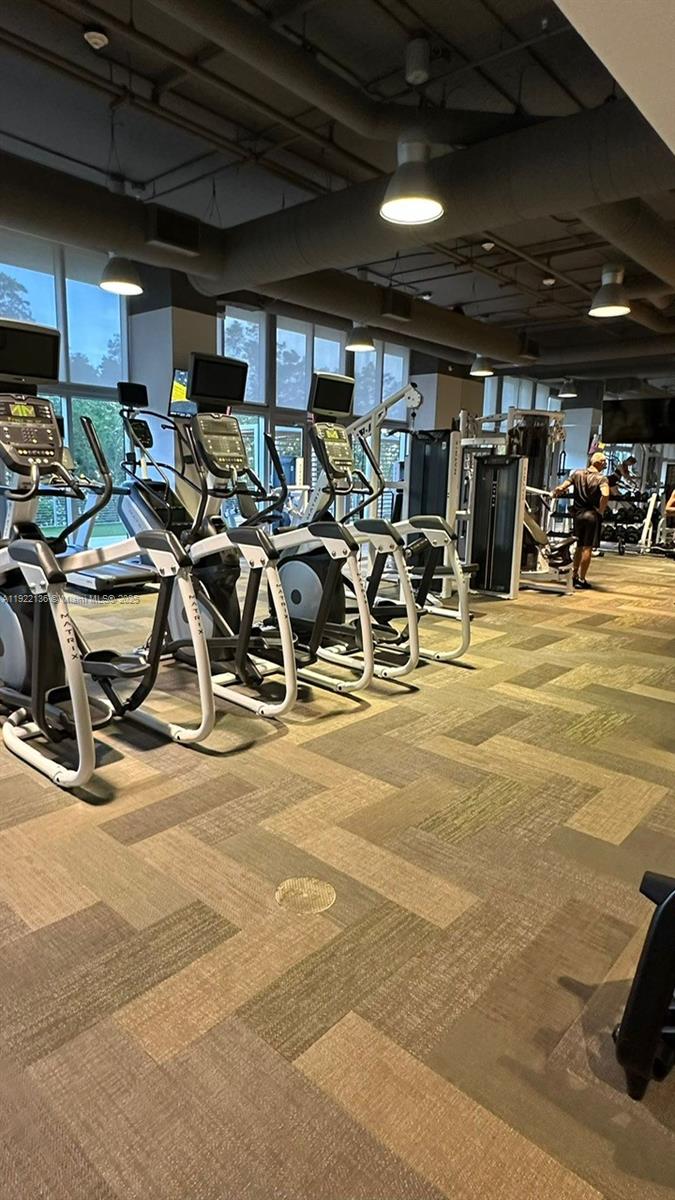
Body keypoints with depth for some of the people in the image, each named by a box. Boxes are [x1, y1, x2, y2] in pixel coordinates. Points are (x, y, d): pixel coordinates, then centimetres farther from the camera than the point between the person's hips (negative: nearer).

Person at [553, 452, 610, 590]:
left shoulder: (577, 474, 4)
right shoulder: (601, 478, -8)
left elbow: (561, 488, -3)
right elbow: (605, 494, -26)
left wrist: (553, 493, 17)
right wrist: (601, 510, -13)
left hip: (578, 514, 5)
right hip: (592, 515, -5)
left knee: (579, 546, 18)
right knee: (587, 548, 1)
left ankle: (574, 576, 23)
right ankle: (581, 580, 3)